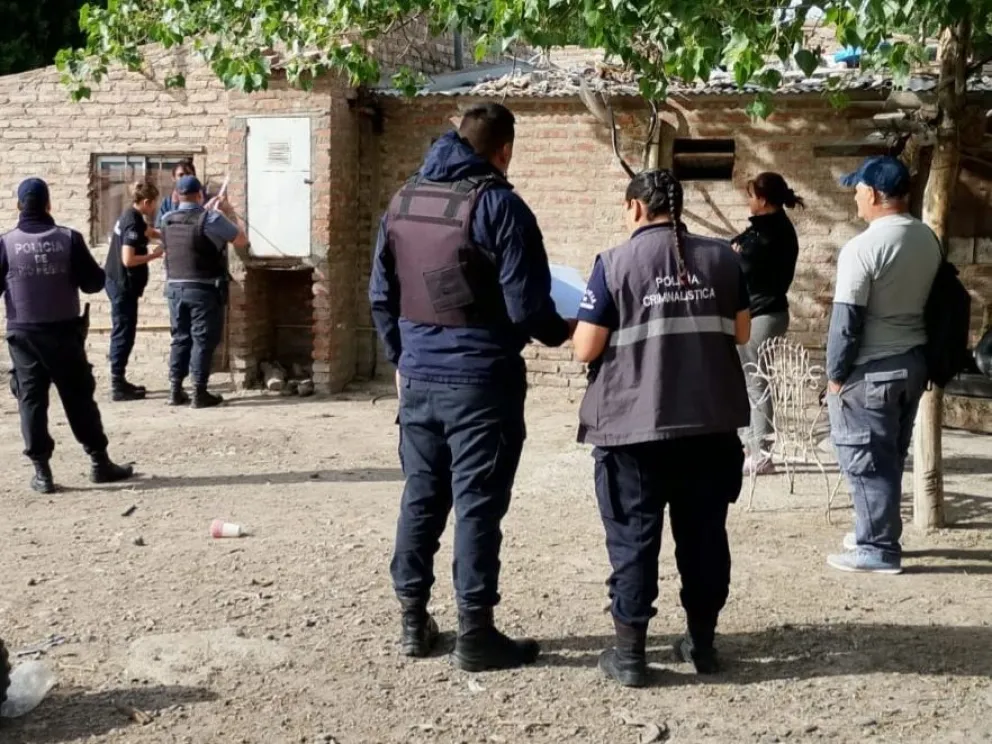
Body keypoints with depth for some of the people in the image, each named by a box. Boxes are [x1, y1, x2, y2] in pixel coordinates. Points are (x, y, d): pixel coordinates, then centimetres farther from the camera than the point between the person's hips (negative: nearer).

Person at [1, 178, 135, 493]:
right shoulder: (69, 239, -5)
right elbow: (93, 283, -3)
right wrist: (98, 274, 18)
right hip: (64, 331, 0)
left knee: (31, 399, 6)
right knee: (79, 396, 9)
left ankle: (42, 471, 4)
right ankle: (100, 462, 13)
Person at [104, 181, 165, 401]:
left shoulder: (131, 216, 10)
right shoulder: (133, 223, -20)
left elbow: (146, 231, 32)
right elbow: (128, 259, -27)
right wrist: (154, 255, -15)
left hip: (118, 282, 10)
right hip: (124, 285, -10)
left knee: (122, 332, 15)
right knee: (124, 334, -6)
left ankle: (119, 381, 22)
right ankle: (118, 387, -4)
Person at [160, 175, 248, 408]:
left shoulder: (167, 220, 4)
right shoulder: (211, 219, -13)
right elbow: (242, 241, -3)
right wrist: (229, 213, 8)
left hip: (175, 288, 5)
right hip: (205, 289, -5)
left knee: (180, 338, 13)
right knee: (203, 340, 0)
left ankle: (175, 390, 14)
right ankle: (199, 393, 0)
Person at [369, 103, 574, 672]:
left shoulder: (403, 201, 9)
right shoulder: (499, 205, -11)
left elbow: (382, 295, 12)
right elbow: (526, 305, -14)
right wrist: (561, 332, 5)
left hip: (420, 378, 6)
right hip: (481, 380, -6)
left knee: (421, 497, 13)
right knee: (478, 503, 0)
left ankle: (414, 621, 21)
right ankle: (476, 633, 5)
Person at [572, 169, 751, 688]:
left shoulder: (615, 264, -7)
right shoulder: (721, 257, 4)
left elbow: (586, 349, -8)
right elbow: (740, 333, 10)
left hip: (634, 424, -3)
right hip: (711, 421, 4)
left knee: (633, 535, 5)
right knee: (704, 532, 14)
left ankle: (629, 652, 9)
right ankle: (702, 641, 23)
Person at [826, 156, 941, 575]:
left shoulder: (862, 247, -19)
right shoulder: (929, 240, 5)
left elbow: (846, 320, -18)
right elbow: (930, 300, 14)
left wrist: (836, 373, -9)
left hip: (871, 370, -8)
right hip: (915, 361, 8)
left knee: (865, 460, 2)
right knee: (891, 456, 18)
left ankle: (878, 549, 6)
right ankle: (878, 534, 29)